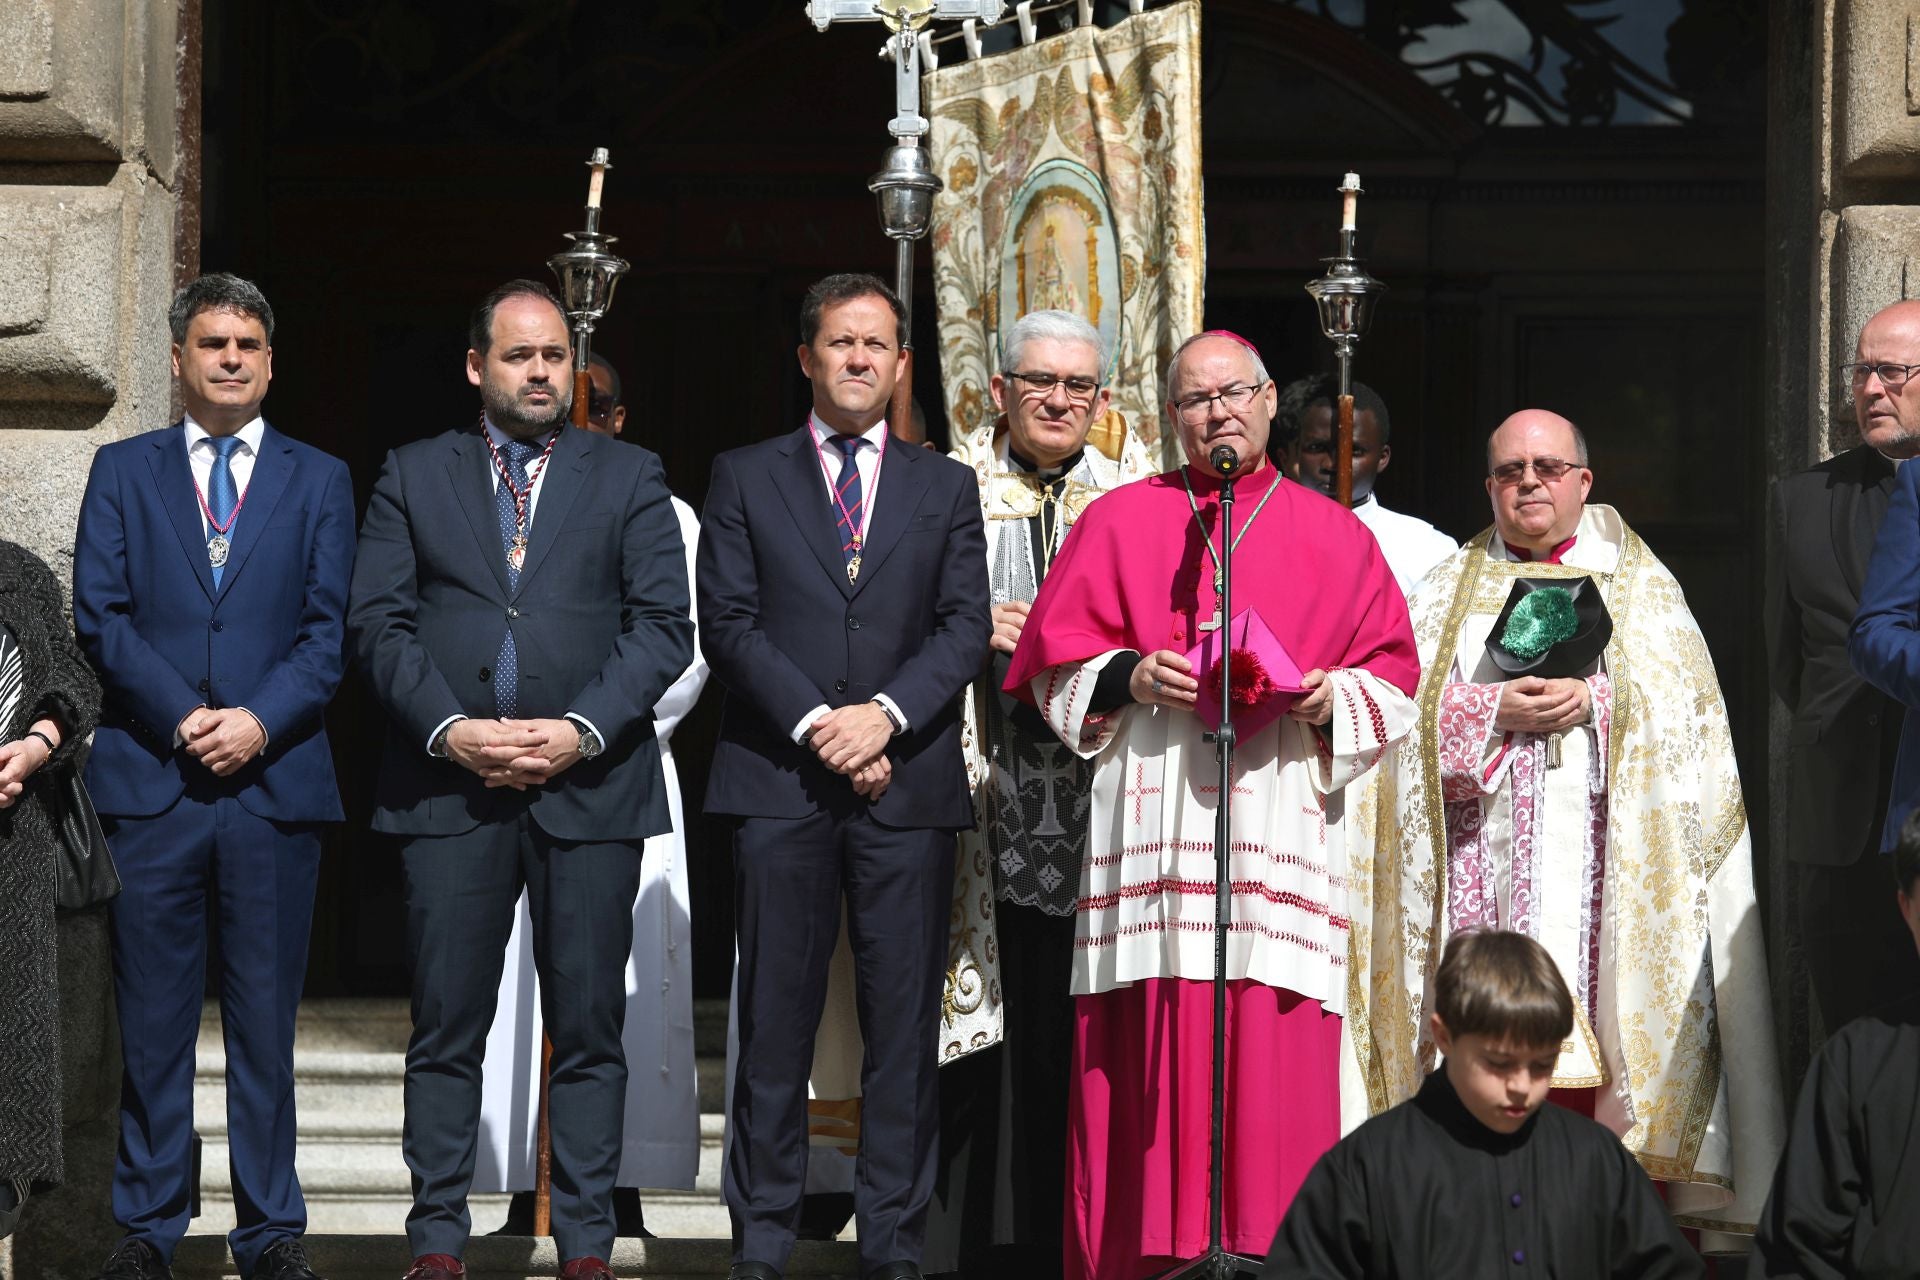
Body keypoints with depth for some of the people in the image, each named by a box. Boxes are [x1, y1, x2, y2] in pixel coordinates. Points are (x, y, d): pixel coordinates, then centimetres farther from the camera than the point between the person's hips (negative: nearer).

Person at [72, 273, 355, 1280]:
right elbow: (97, 615, 2)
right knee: (152, 1019, 3)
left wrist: (259, 722, -11)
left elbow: (330, 630, 4)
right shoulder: (123, 471, 12)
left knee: (266, 1018, 3)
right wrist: (180, 718, -10)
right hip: (148, 780, 0)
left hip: (275, 779, 0)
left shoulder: (319, 480, 12)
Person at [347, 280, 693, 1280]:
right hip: (449, 784, 0)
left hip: (590, 783, 0)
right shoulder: (413, 475, 12)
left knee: (588, 1033, 2)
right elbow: (378, 623, 4)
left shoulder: (629, 479, 10)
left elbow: (663, 625, 2)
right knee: (446, 1031, 1)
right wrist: (450, 729, -10)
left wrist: (580, 731, -11)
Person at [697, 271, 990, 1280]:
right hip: (779, 781, -1)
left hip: (908, 782, 1)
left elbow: (966, 624, 4)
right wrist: (814, 725, -10)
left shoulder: (945, 488, 15)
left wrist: (885, 713, -12)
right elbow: (728, 622, 2)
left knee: (904, 1024, 0)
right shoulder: (745, 478, 11)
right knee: (775, 1020, 1)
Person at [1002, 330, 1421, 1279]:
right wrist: (1130, 678, -8)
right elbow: (1056, 664, 10)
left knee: (1276, 1060, -6)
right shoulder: (1120, 520, 13)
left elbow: (1392, 678, 13)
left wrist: (1331, 700, -7)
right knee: (1150, 1052, -6)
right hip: (1150, 828, 0)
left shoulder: (1334, 536, 14)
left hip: (1282, 831, 1)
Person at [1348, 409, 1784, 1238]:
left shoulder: (1640, 586, 16)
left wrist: (1593, 700, -11)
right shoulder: (1450, 591, 19)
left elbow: (1683, 709, 4)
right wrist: (1494, 712, -9)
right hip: (1482, 863, 1)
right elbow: (1401, 704, 6)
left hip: (1599, 851, -1)